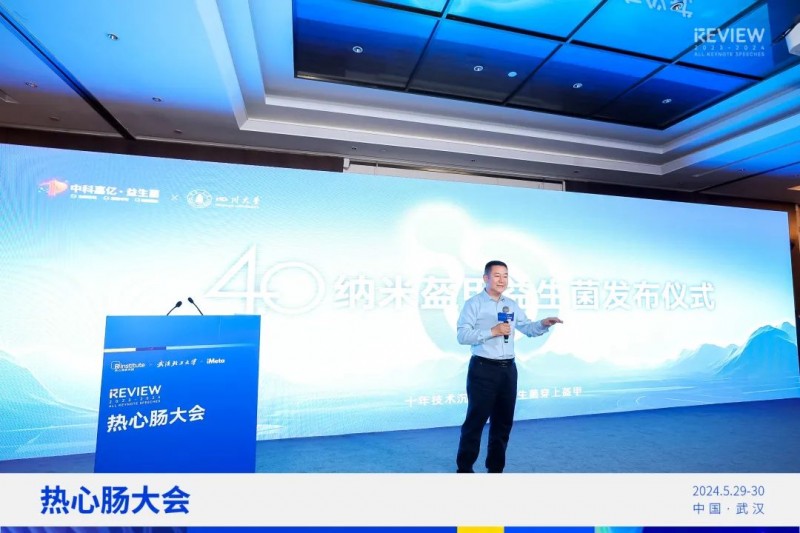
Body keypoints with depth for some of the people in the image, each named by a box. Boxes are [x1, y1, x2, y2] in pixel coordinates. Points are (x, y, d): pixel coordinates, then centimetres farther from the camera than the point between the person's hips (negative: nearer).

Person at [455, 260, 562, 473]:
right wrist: (492, 331, -22)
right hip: (483, 369, -6)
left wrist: (544, 324, -9)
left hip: (508, 369, 6)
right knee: (476, 420, 1)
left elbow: (528, 328, 10)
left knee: (504, 422, 14)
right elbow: (462, 336, -16)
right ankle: (464, 468, 16)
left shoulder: (512, 305, 13)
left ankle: (495, 468, 29)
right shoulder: (473, 304, -6)